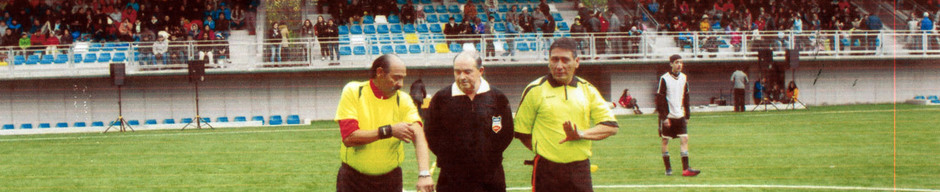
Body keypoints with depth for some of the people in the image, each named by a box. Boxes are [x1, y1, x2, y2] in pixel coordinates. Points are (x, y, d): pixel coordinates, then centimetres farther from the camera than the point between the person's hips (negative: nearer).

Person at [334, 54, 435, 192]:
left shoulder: (403, 100, -1)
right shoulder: (353, 92, -5)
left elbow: (418, 136, -17)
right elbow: (349, 138, -16)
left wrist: (424, 173, -33)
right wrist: (388, 131, -20)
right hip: (353, 180, -1)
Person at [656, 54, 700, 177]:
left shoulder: (684, 78, 8)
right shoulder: (664, 79, -8)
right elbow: (659, 99, -9)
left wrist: (687, 115, 13)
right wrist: (664, 117, -14)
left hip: (680, 116, 4)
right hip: (668, 116, -4)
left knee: (684, 139, -5)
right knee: (665, 141, 4)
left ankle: (686, 169, -8)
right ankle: (668, 168, 11)